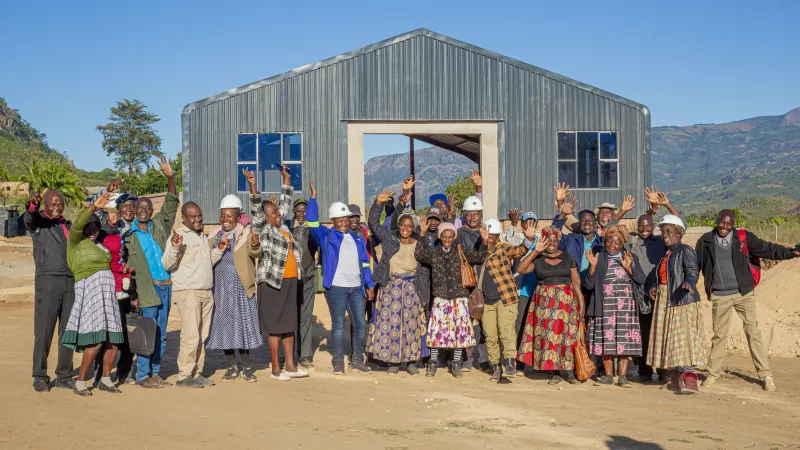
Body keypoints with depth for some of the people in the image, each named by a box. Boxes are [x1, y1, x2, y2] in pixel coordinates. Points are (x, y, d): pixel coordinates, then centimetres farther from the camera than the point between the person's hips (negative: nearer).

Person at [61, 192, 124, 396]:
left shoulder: (99, 246, 20)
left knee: (113, 341, 3)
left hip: (107, 293, 7)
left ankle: (105, 380, 18)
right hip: (89, 291, -7)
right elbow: (77, 224, -18)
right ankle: (80, 383, -3)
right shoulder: (75, 241, 0)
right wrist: (93, 207, -32)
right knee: (95, 342, -15)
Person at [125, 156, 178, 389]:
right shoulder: (129, 236, 1)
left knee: (161, 334, 9)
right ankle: (142, 375, 2)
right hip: (147, 288, -4)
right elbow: (126, 267, -2)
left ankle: (155, 373, 17)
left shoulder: (159, 226, 11)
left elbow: (171, 204, 5)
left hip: (166, 286, 4)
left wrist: (170, 178, -9)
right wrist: (131, 295, -8)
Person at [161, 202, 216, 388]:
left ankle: (197, 373, 15)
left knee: (202, 336, 8)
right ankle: (184, 376, -6)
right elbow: (167, 264, -15)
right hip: (187, 292, -8)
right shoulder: (178, 235, -7)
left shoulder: (203, 236, 19)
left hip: (206, 292, 8)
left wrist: (219, 250, 12)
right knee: (191, 336, -12)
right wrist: (174, 247, -31)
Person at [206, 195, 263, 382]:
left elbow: (254, 252, -21)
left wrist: (255, 245, -43)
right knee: (223, 326, 6)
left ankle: (246, 367, 8)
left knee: (242, 324, -3)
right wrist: (219, 248, -10)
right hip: (219, 287, 4)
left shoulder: (245, 233, -3)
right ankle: (232, 367, 17)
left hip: (240, 287, -4)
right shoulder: (213, 235, 11)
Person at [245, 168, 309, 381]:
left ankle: (290, 366, 17)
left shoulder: (282, 226, 13)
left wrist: (286, 180, 26)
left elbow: (285, 203, 23)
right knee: (275, 325, -2)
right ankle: (275, 369, 4)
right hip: (273, 282, -7)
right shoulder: (263, 228, -5)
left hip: (290, 281, 7)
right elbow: (255, 209, -19)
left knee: (289, 324, 10)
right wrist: (252, 186, -30)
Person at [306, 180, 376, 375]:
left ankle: (357, 361, 16)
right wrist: (313, 198, -13)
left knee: (361, 324, 4)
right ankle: (338, 363, 8)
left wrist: (370, 284, 13)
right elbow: (312, 223, -11)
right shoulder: (326, 236, 4)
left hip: (356, 288, 4)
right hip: (336, 288, -4)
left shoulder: (358, 239, 17)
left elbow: (364, 263, 19)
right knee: (338, 325, 1)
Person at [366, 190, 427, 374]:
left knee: (411, 322, 2)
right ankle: (393, 361, 9)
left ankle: (412, 361, 11)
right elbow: (373, 223, -5)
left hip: (411, 288, 0)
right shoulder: (389, 239, 2)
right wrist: (378, 203, -16)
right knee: (390, 322, 0)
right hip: (390, 286, 0)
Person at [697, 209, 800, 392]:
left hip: (744, 294, 0)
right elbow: (695, 265, 8)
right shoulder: (705, 241, 1)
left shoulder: (744, 237, -2)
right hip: (720, 296, 1)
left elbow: (767, 249, -4)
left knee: (753, 332, 0)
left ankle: (765, 375, 6)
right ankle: (713, 374, 20)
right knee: (719, 335, 8)